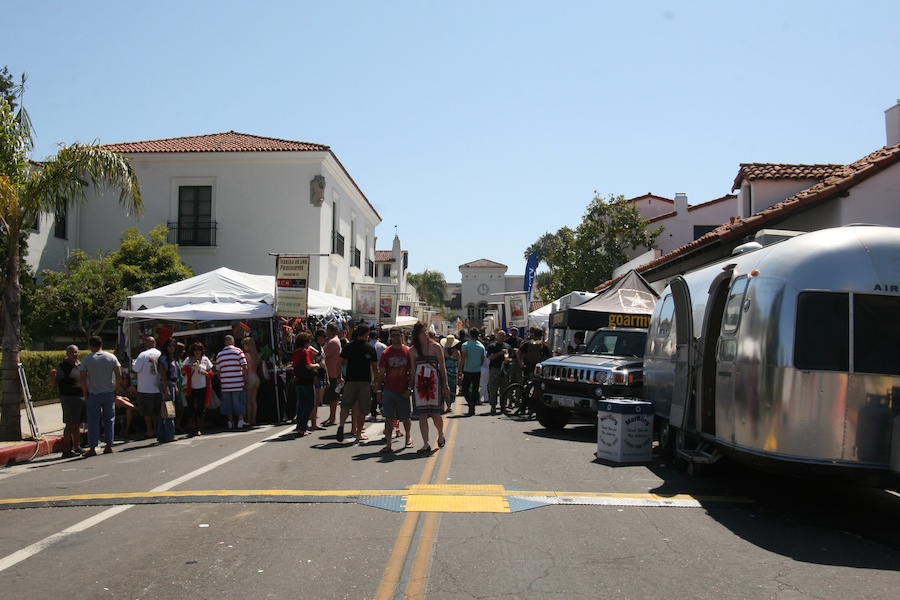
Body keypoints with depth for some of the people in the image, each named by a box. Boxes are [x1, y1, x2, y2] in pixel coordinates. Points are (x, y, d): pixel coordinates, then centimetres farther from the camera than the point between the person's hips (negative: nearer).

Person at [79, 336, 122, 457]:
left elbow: (83, 379, -6)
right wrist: (115, 390, 6)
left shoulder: (86, 359, -4)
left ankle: (92, 448, 1)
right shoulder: (111, 357, 1)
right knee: (109, 419, 10)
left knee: (93, 421, 1)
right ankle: (109, 446, 12)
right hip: (109, 393, 2)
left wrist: (85, 395, 3)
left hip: (93, 394, -2)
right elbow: (119, 376, -2)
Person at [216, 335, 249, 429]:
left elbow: (218, 370, 10)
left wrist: (221, 381, 17)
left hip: (225, 384, 4)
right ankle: (240, 421, -2)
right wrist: (245, 378, 0)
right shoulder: (238, 351, -4)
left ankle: (230, 422, 13)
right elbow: (244, 366, -9)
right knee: (240, 401, 2)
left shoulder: (219, 354, 9)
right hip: (238, 383, -4)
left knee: (228, 403, 9)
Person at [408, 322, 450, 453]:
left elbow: (442, 367, 1)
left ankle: (441, 435, 25)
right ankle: (426, 444, 4)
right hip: (419, 383, 2)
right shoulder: (413, 350, 7)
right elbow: (412, 369, 11)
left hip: (434, 382, -2)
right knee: (422, 415, -1)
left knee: (435, 413, -4)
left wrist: (445, 385, -3)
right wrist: (410, 387, 8)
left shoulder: (435, 346, 0)